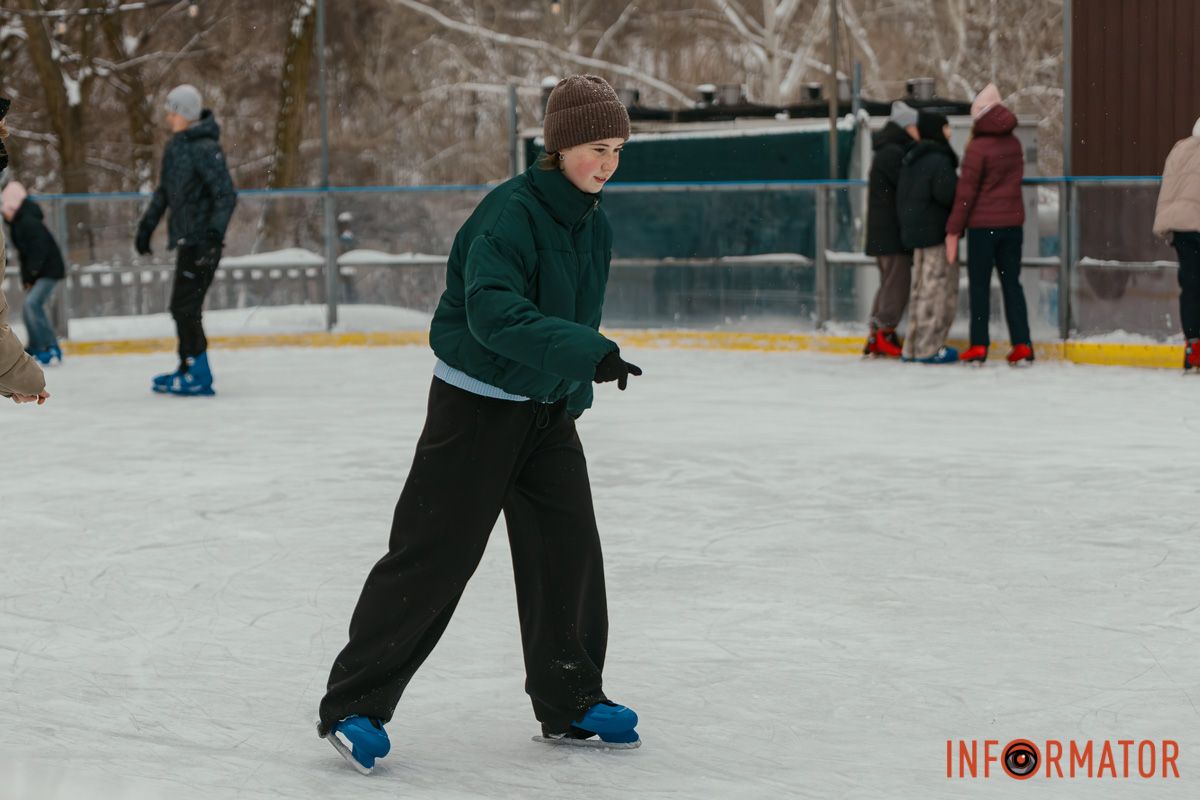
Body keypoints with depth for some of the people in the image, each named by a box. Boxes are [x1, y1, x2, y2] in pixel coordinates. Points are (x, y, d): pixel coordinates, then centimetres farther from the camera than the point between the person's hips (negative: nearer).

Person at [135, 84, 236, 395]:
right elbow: (164, 190, 23)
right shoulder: (175, 146, 12)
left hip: (201, 242, -9)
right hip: (186, 239, 9)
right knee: (184, 308, 13)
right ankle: (190, 368, 23)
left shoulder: (205, 149, -16)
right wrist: (147, 224, 23)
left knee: (184, 308, -8)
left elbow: (226, 195, -20)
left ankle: (198, 376, -4)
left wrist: (214, 233, -28)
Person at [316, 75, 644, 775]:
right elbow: (494, 313, -33)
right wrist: (588, 351, -40)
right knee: (432, 554, -6)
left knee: (570, 551, 7)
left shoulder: (595, 228, 6)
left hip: (548, 411, 8)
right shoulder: (510, 213, -21)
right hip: (476, 406, -8)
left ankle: (571, 703, 21)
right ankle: (354, 707, 3)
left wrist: (574, 391, 21)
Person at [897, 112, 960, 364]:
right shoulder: (939, 160, -16)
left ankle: (913, 348, 18)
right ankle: (929, 348, -4)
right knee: (938, 291, -5)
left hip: (916, 232, 10)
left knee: (921, 291, 15)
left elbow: (901, 197, 17)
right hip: (937, 233, -10)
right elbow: (948, 194, -23)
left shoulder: (910, 160, 13)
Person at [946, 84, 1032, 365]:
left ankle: (979, 346, 2)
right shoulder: (1013, 143, 5)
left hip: (983, 224, -5)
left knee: (979, 284, 3)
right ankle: (1022, 345, 4)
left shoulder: (978, 147, -12)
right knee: (1012, 282, 8)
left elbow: (966, 191, -12)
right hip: (1012, 221, 5)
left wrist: (954, 229, -8)